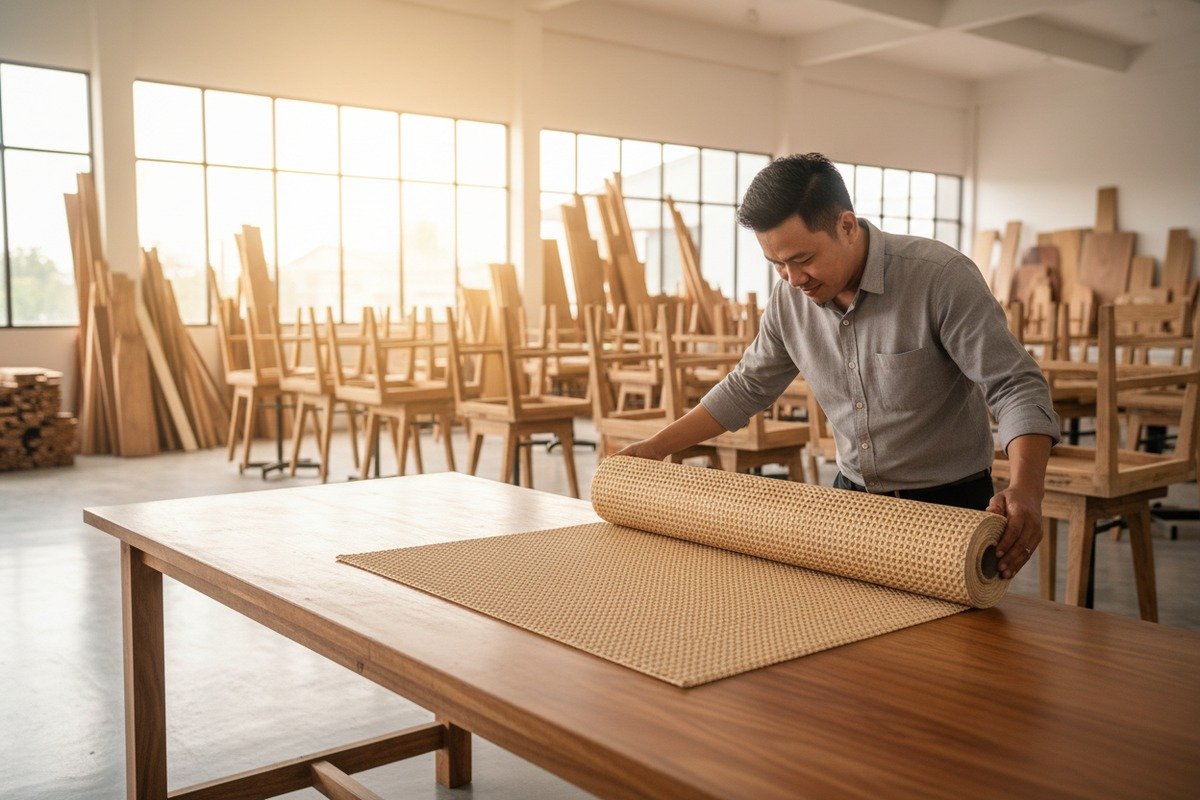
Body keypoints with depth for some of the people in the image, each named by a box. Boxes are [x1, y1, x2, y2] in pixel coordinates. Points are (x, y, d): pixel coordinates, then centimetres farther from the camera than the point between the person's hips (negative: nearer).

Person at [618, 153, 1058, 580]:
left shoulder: (941, 276, -22)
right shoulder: (790, 296, -6)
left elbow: (1016, 386, -23)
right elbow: (748, 386, 8)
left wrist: (1026, 491, -41)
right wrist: (655, 447, 4)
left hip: (947, 504, -5)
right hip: (853, 496, 5)